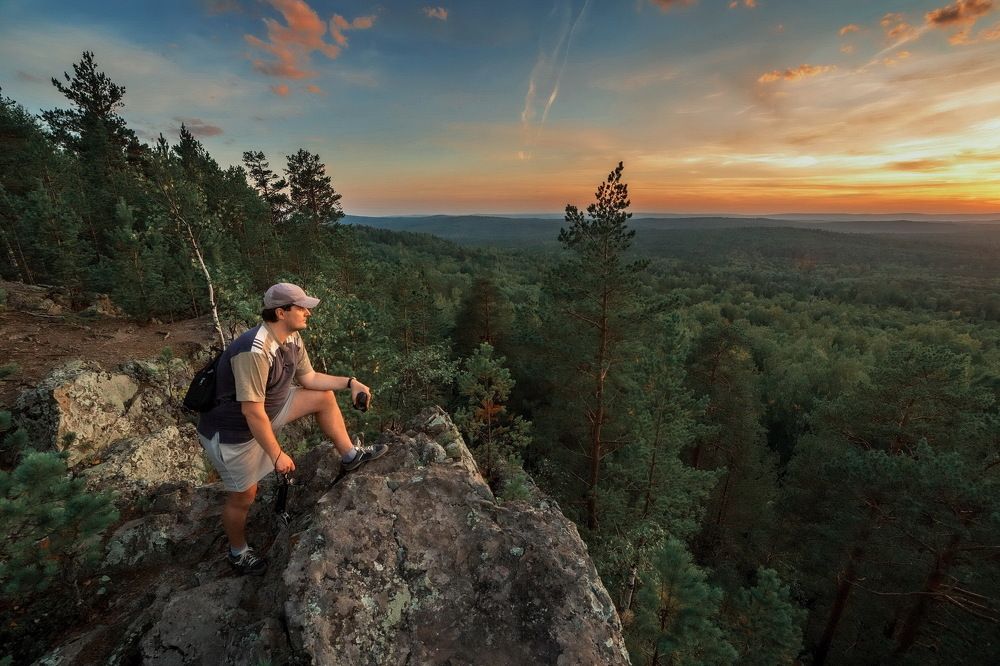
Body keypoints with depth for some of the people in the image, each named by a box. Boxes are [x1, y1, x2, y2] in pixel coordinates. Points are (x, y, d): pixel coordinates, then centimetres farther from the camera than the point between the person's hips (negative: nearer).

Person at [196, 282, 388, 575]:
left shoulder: (292, 338, -9)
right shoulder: (254, 351, -36)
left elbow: (308, 378, 3)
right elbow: (252, 411, -32)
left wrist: (350, 382, -6)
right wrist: (277, 455, -23)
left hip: (266, 410, 8)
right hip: (232, 431, -7)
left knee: (324, 397, 2)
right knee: (244, 496, 10)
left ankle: (351, 455, 16)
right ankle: (238, 553, 40)